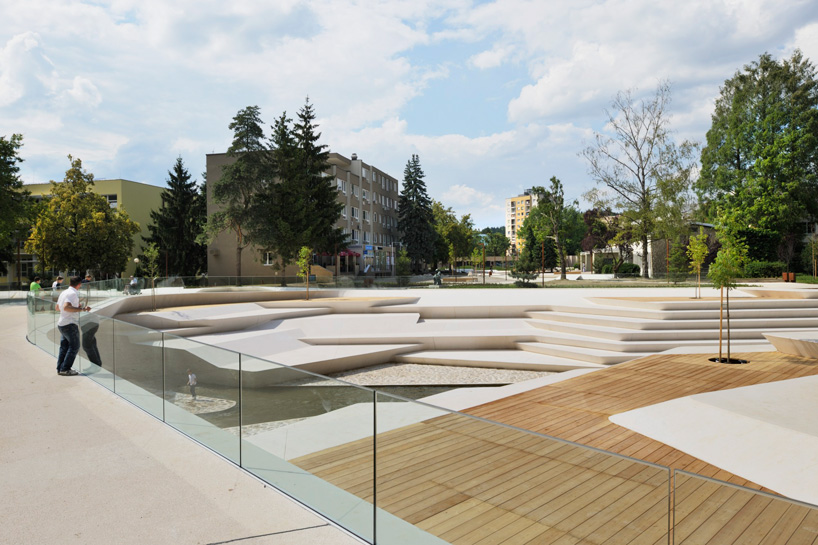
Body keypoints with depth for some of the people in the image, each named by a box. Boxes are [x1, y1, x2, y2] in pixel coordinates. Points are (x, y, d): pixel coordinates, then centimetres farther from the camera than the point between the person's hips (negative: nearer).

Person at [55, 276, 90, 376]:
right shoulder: (73, 293, -15)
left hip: (61, 324, 9)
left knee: (64, 347, 14)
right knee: (74, 347, -2)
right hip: (70, 324, -9)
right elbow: (66, 307, -28)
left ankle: (60, 368, 17)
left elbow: (57, 307, 24)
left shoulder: (63, 293, 13)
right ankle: (65, 369, -2)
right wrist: (81, 309, -29)